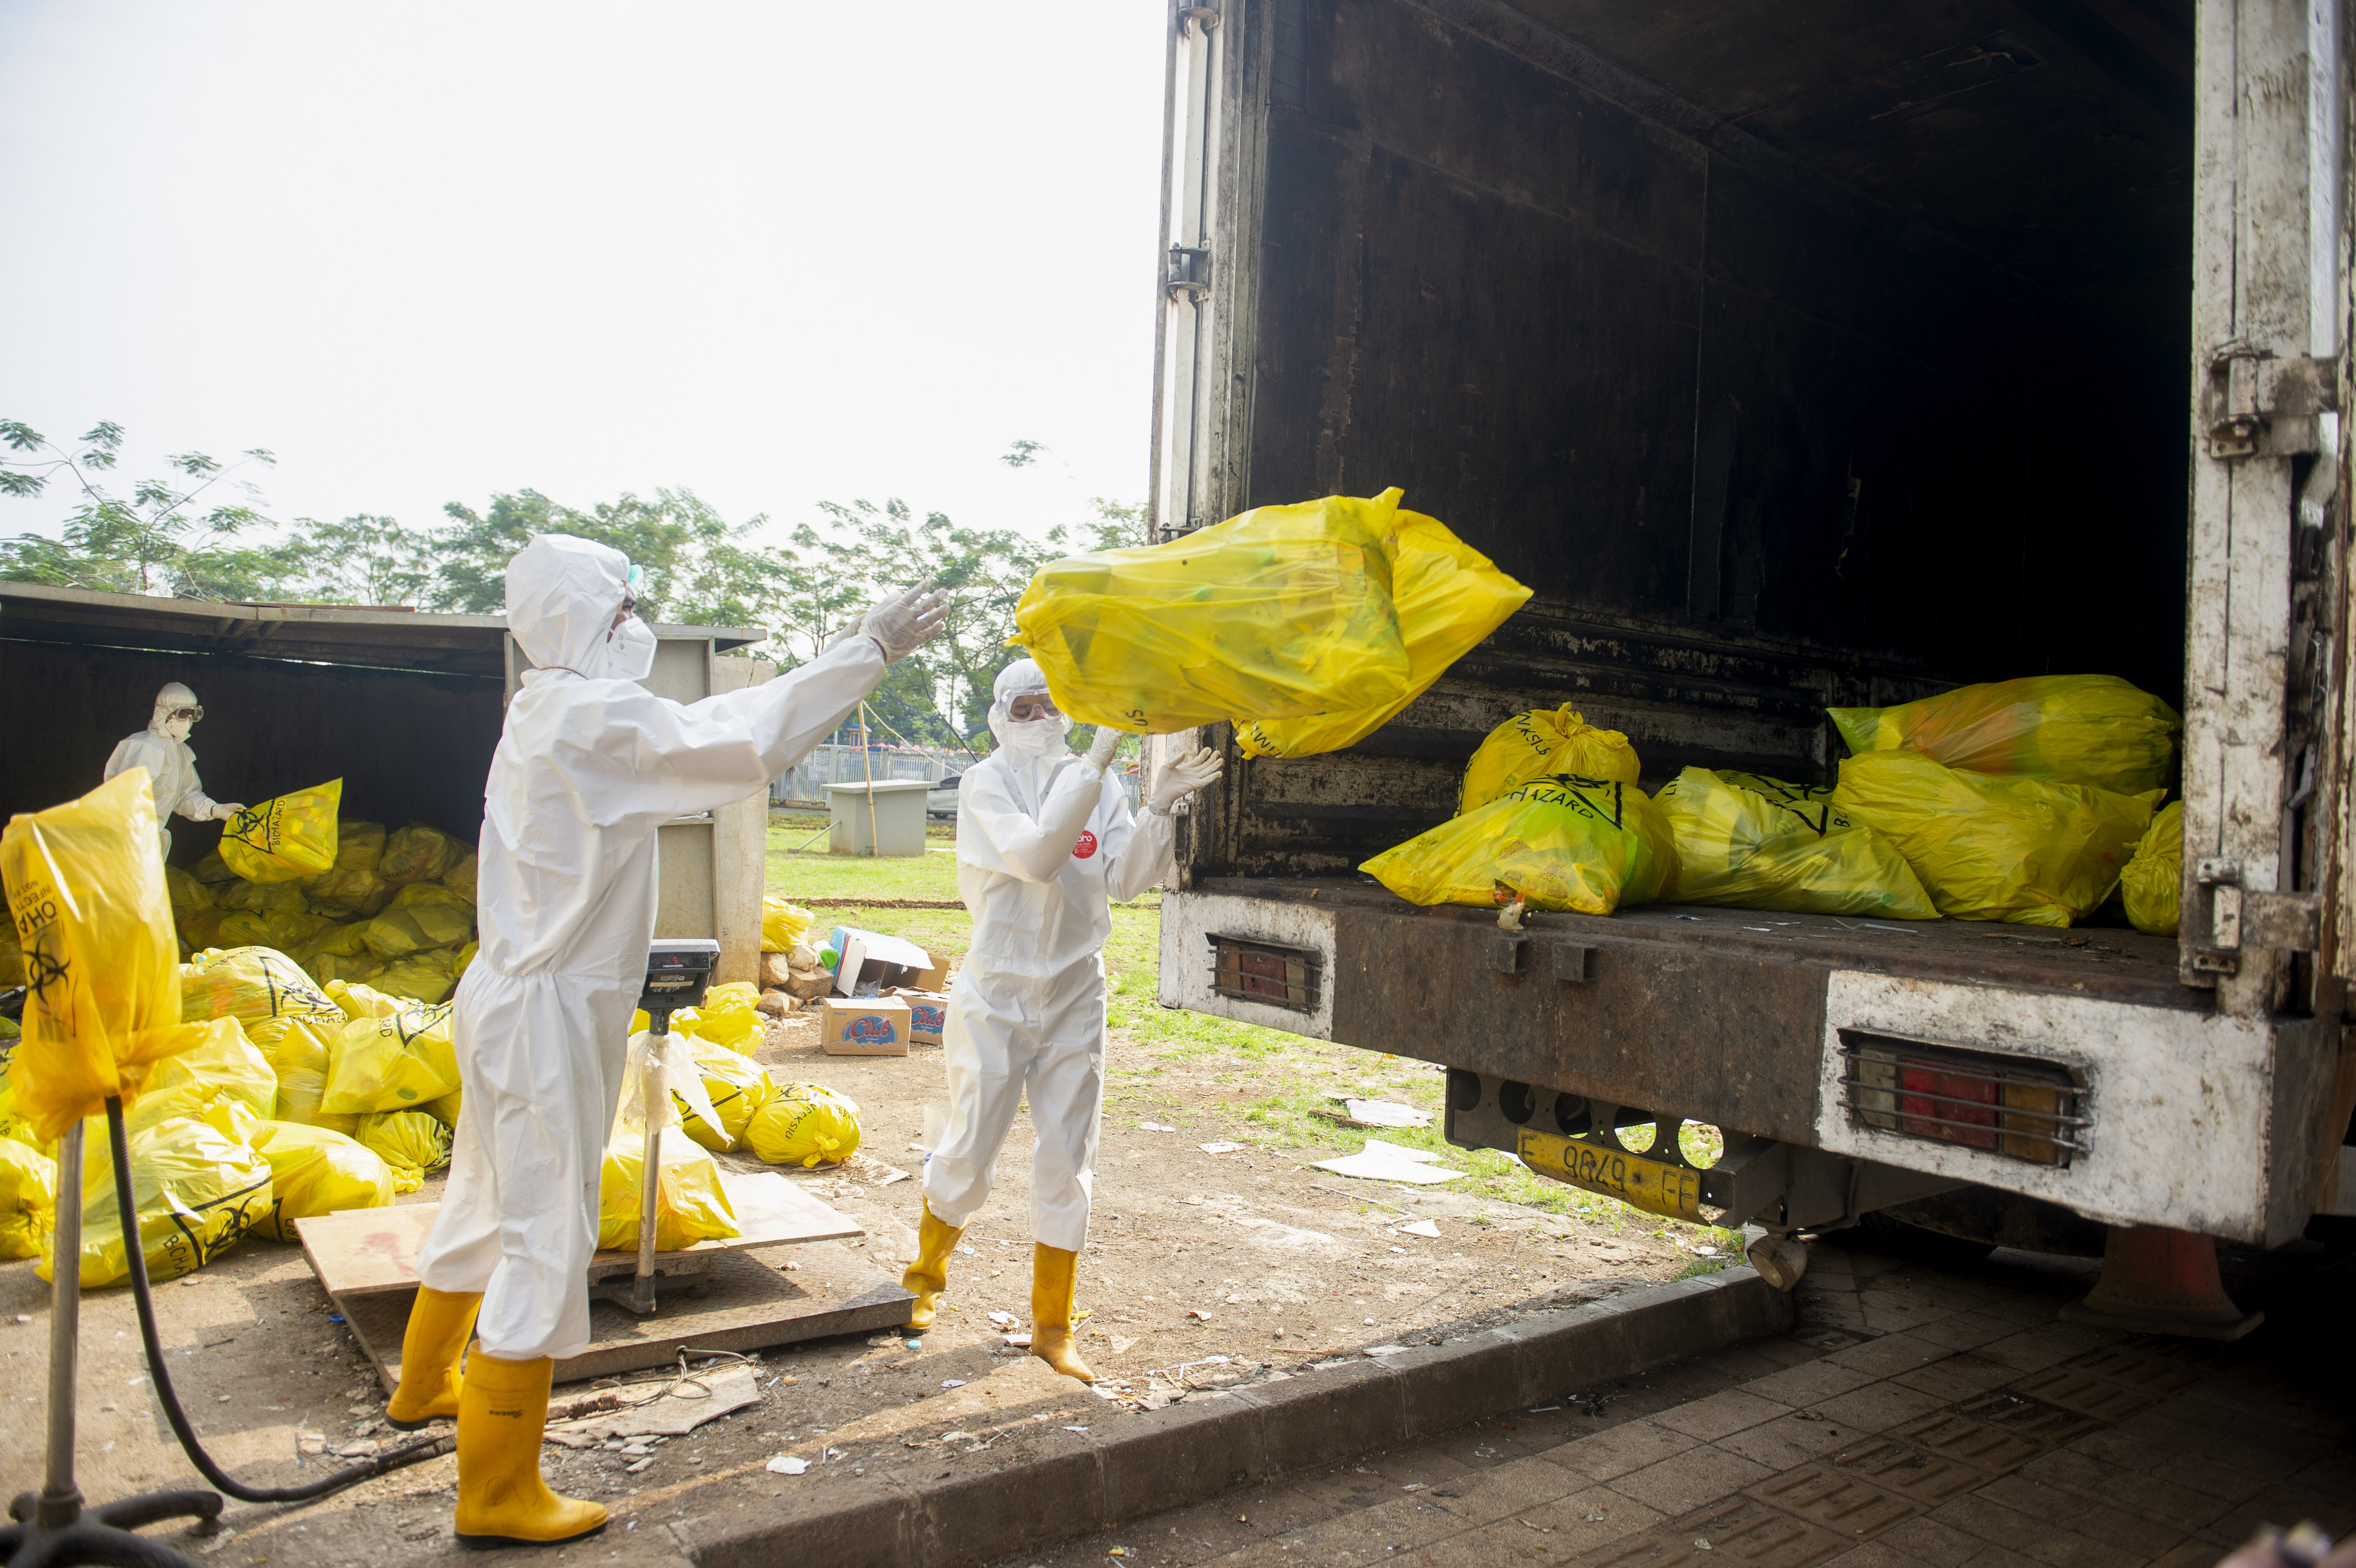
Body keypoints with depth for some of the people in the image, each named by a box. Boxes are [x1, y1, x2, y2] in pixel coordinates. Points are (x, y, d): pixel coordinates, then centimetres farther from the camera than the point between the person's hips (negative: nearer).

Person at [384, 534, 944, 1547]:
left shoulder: (549, 712, 10)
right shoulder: (592, 715, -21)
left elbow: (701, 736, 12)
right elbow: (747, 744, -27)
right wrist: (868, 649, -22)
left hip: (516, 998, 10)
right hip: (546, 1012, -10)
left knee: (491, 1201, 26)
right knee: (547, 1239, -2)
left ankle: (425, 1383, 48)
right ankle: (498, 1495, 10)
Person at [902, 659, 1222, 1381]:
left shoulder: (1097, 783, 1)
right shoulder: (986, 782, -9)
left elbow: (1124, 879, -8)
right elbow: (1035, 855, -27)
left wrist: (1157, 808, -23)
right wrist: (1096, 763, -33)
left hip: (1075, 996, 3)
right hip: (998, 994, -3)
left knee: (1067, 1159, 6)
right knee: (970, 1151, 6)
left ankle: (1053, 1326, 21)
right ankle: (926, 1277, 35)